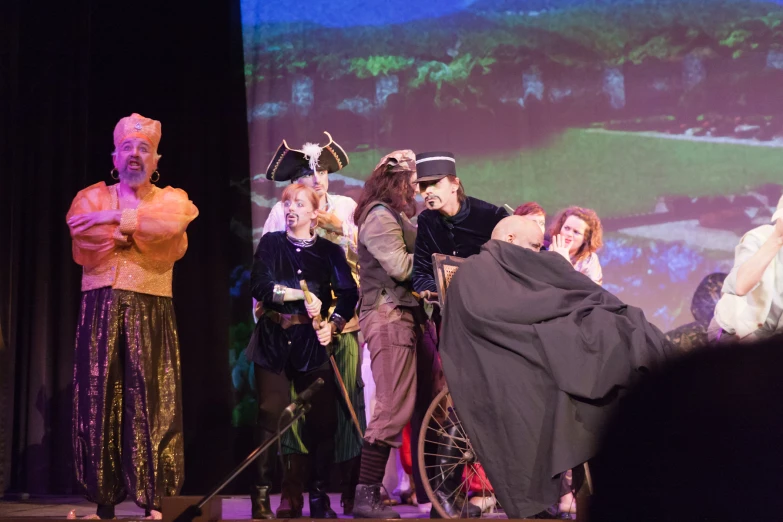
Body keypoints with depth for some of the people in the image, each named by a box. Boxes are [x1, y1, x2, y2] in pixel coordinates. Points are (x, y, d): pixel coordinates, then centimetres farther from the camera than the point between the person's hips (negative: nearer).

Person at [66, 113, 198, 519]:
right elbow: (81, 231, -7)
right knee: (98, 399, -2)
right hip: (100, 308, 1)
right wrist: (142, 229, -6)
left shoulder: (172, 199, 13)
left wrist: (116, 219, -6)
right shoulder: (92, 197, 16)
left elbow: (170, 225, -11)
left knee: (150, 401, -7)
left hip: (150, 311, -1)